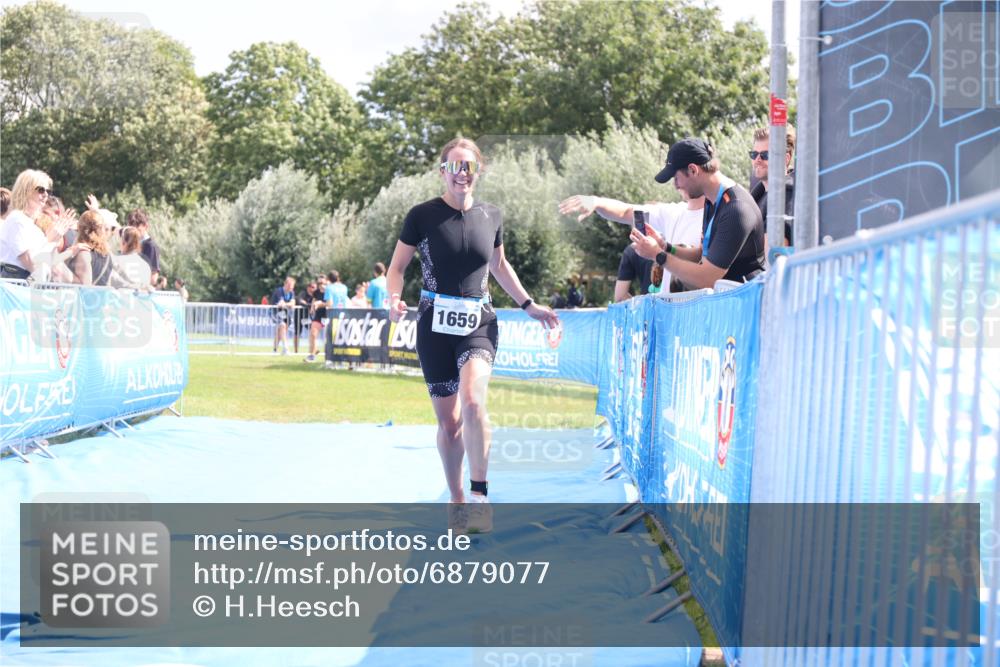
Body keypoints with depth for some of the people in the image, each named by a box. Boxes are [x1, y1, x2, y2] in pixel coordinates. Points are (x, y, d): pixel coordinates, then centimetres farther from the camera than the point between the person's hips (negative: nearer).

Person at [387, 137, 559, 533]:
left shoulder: (490, 217, 6)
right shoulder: (422, 216, -3)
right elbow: (397, 267, 3)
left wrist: (528, 305, 22)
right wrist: (394, 299, -17)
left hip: (479, 322, 1)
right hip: (435, 323, -1)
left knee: (472, 399, -25)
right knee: (449, 420, 4)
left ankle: (479, 494, -14)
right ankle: (457, 501, 22)